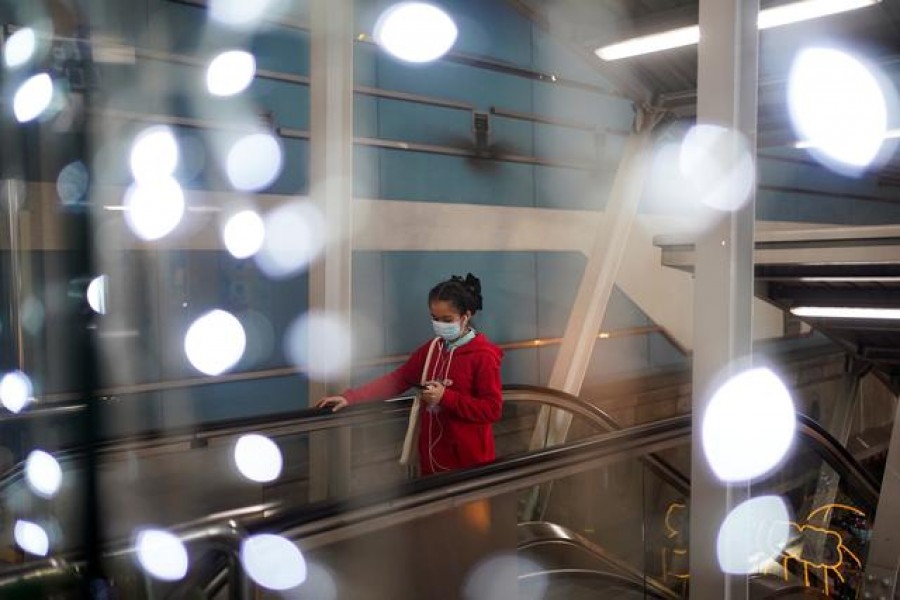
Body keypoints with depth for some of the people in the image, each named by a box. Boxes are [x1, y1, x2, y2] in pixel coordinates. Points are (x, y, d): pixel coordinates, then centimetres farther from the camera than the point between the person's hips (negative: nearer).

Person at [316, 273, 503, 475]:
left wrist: (446, 397, -22)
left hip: (469, 459, -6)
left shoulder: (483, 355, -14)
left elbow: (492, 409, -16)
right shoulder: (430, 349, 6)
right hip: (432, 454, 6)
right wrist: (349, 397, -6)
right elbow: (397, 380, 5)